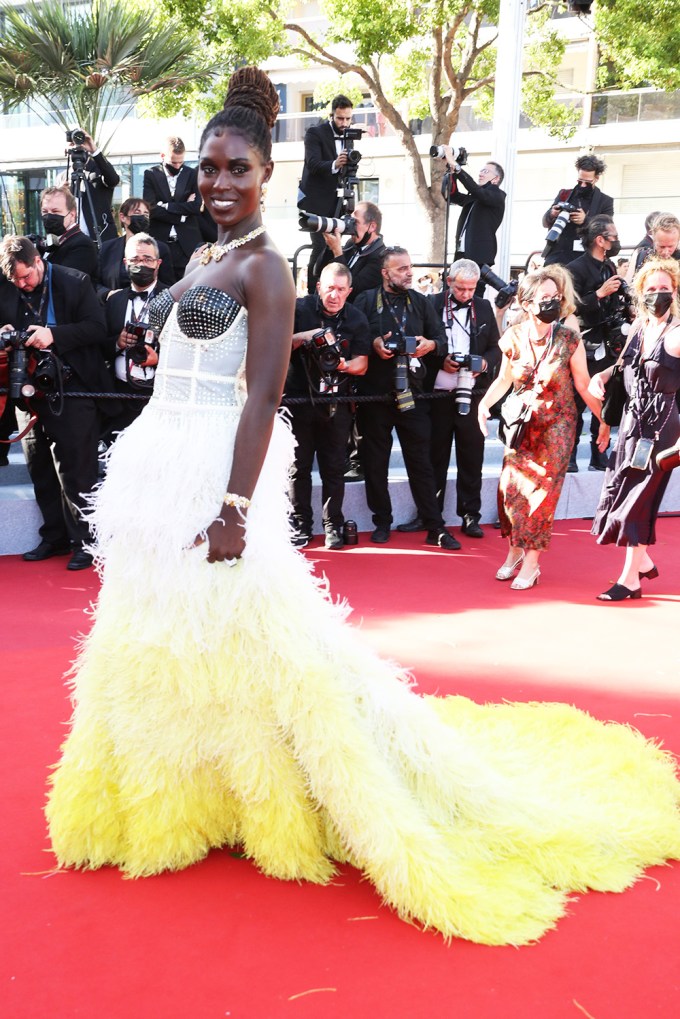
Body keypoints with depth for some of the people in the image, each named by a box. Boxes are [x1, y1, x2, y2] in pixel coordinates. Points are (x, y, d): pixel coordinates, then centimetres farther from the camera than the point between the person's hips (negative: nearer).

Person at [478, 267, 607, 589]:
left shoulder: (569, 341, -13)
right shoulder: (514, 338, -6)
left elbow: (584, 385, -4)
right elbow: (504, 379, 6)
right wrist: (485, 403, -10)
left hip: (556, 426, -3)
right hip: (522, 423, 3)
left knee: (541, 490, -3)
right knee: (510, 487, 0)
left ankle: (531, 562, 8)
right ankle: (515, 551, 22)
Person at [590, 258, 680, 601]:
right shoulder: (638, 327, 8)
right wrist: (602, 375, 4)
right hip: (632, 419, 7)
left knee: (638, 496, -3)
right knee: (620, 492, 10)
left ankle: (630, 579, 8)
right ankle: (643, 561, 29)